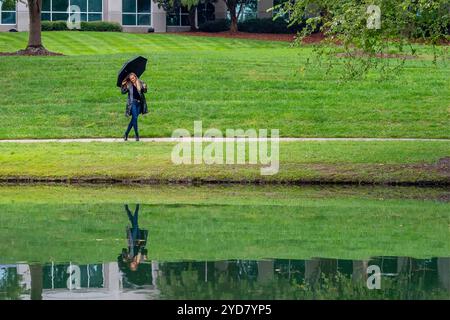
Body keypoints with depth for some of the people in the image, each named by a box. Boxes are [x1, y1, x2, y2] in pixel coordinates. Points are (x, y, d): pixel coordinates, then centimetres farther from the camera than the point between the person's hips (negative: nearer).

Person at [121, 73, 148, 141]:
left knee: (133, 119, 7)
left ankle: (126, 134, 18)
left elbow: (144, 91, 2)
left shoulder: (140, 83, 4)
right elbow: (123, 92, 4)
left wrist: (144, 88, -19)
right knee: (135, 118, -9)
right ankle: (136, 135, -3)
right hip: (133, 102, -3)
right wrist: (123, 85, -11)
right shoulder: (128, 85, 1)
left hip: (139, 103, 3)